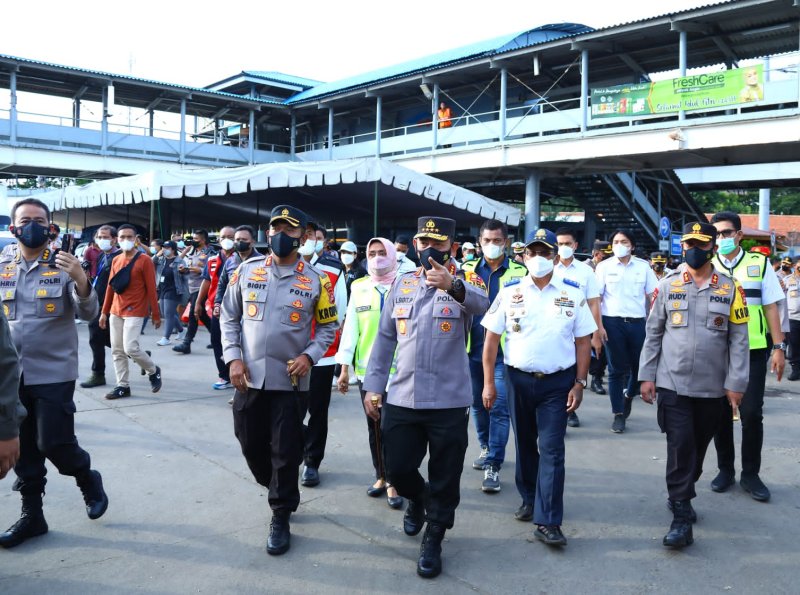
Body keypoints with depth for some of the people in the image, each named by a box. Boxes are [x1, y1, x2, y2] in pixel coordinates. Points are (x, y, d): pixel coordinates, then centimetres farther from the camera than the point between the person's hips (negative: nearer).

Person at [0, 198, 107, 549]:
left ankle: (89, 480, 23)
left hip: (53, 372, -4)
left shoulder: (62, 266, -5)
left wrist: (81, 281, -33)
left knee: (54, 443, -6)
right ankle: (31, 514, 25)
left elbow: (89, 314, -15)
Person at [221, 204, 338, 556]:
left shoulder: (316, 281, -2)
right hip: (249, 378, 3)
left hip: (290, 380, -2)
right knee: (251, 445, 13)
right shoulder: (246, 271, 2)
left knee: (285, 452, 2)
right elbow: (229, 317, 8)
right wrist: (232, 357, -4)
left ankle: (280, 518, 18)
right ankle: (278, 491, 40)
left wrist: (309, 356, -10)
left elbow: (329, 326, 6)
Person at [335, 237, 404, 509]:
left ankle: (393, 482, 14)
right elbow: (350, 329, 6)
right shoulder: (359, 287, 6)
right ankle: (381, 477, 28)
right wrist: (344, 367, 4)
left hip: (398, 369, -3)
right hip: (366, 369, 3)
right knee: (374, 426, 13)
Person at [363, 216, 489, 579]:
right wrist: (373, 385, 6)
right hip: (401, 399, 3)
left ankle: (433, 540, 28)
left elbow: (481, 304, -29)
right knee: (397, 469, 11)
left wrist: (452, 286, -49)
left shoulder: (462, 286, -4)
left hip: (448, 401, -3)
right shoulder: (401, 284, 7)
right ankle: (417, 498, 43)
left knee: (444, 479, 7)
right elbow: (385, 338, 11)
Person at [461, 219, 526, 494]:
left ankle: (493, 466, 2)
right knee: (478, 403, 16)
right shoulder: (468, 269, 6)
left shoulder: (519, 272, -2)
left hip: (503, 351, -3)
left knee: (499, 407, -4)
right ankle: (486, 448, 35)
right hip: (473, 350, 4)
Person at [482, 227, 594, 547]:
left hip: (558, 382, -1)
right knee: (525, 444, 16)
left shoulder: (573, 293, -1)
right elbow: (492, 338, 0)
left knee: (552, 449, -3)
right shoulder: (510, 292, -1)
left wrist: (579, 383, -4)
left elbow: (583, 341, 1)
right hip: (519, 379, 2)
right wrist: (489, 383, -3)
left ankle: (548, 522, 1)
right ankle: (530, 499, 37)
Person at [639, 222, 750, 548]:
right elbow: (653, 333, 3)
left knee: (698, 446, 15)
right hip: (672, 384, -1)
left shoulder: (730, 288, 0)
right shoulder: (666, 285, 0)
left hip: (712, 387, 2)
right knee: (680, 445, -5)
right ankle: (681, 518, 0)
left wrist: (736, 383, -5)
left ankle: (682, 496, 37)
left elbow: (739, 339, -1)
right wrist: (647, 376, 0)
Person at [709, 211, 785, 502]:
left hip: (753, 350, -1)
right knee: (721, 412, 8)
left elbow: (771, 307, 2)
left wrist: (779, 347, -2)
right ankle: (725, 469, 22)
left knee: (751, 413, -1)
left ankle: (750, 474, 15)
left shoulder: (759, 264, 1)